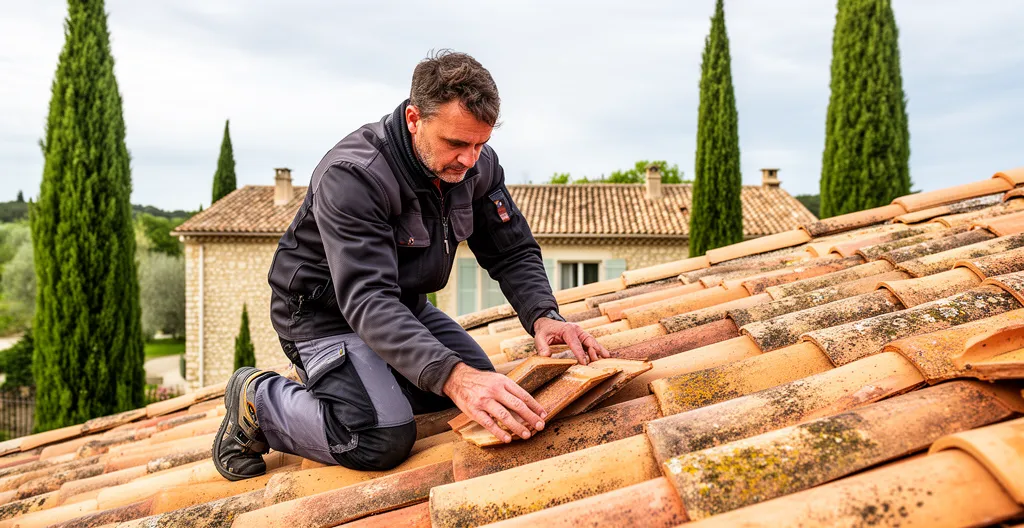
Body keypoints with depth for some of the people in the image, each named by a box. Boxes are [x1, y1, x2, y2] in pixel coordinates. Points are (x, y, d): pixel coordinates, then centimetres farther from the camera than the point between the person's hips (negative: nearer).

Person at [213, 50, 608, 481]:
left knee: (486, 396, 6)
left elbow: (513, 253, -4)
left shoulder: (477, 164, -11)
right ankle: (258, 399, -1)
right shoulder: (351, 177, -32)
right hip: (324, 311, -7)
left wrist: (542, 315, -25)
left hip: (405, 303, 8)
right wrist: (452, 376, -53)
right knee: (383, 440, -26)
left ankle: (373, 380, 20)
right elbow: (367, 301, -41)